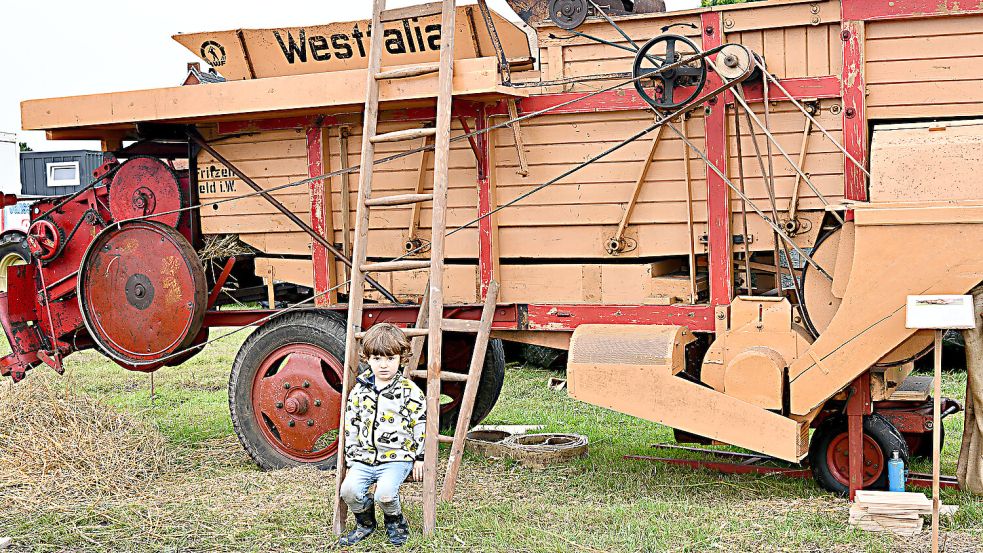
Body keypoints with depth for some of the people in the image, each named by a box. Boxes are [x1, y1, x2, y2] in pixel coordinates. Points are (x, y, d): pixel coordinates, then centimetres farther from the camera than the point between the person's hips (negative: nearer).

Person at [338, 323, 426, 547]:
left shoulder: (409, 390, -3)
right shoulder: (360, 390, 7)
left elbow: (422, 423, 0)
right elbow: (351, 425, 14)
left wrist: (420, 457, -2)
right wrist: (351, 458, 11)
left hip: (397, 457, -4)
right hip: (365, 457, 4)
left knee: (384, 493, -27)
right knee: (349, 489, -20)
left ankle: (396, 523, 8)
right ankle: (365, 523, 11)